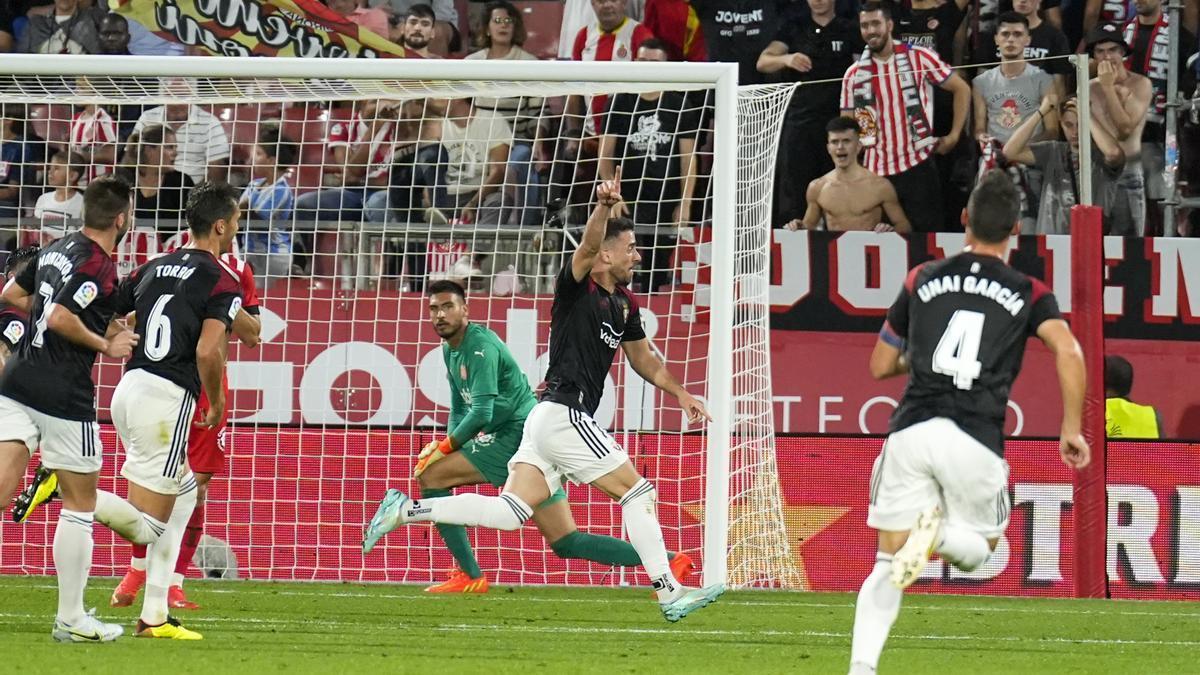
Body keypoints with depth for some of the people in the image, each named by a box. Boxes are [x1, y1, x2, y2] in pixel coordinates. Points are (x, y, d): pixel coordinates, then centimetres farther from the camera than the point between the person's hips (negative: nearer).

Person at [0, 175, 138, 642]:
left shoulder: (57, 250, 12)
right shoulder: (100, 266, -13)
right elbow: (60, 319, -22)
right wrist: (106, 343, -9)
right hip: (63, 397, -7)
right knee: (79, 506, 8)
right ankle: (71, 619, 14)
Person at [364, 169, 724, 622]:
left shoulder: (625, 304, 18)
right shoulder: (576, 286, -7)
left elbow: (644, 360, 32)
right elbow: (587, 247, -29)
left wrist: (681, 394, 26)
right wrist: (603, 207, -47)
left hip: (550, 419, 9)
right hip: (563, 413, -9)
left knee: (509, 513, 1)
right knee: (637, 491, -5)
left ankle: (405, 510, 1)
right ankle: (669, 594, -3)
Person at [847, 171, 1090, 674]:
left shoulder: (924, 279, 13)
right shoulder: (1028, 294, 8)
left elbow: (880, 366, 20)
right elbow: (1068, 352, -9)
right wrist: (1072, 430, 0)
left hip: (910, 431, 2)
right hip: (976, 441, -1)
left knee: (887, 567, 8)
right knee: (978, 549, 19)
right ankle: (939, 533, -17)